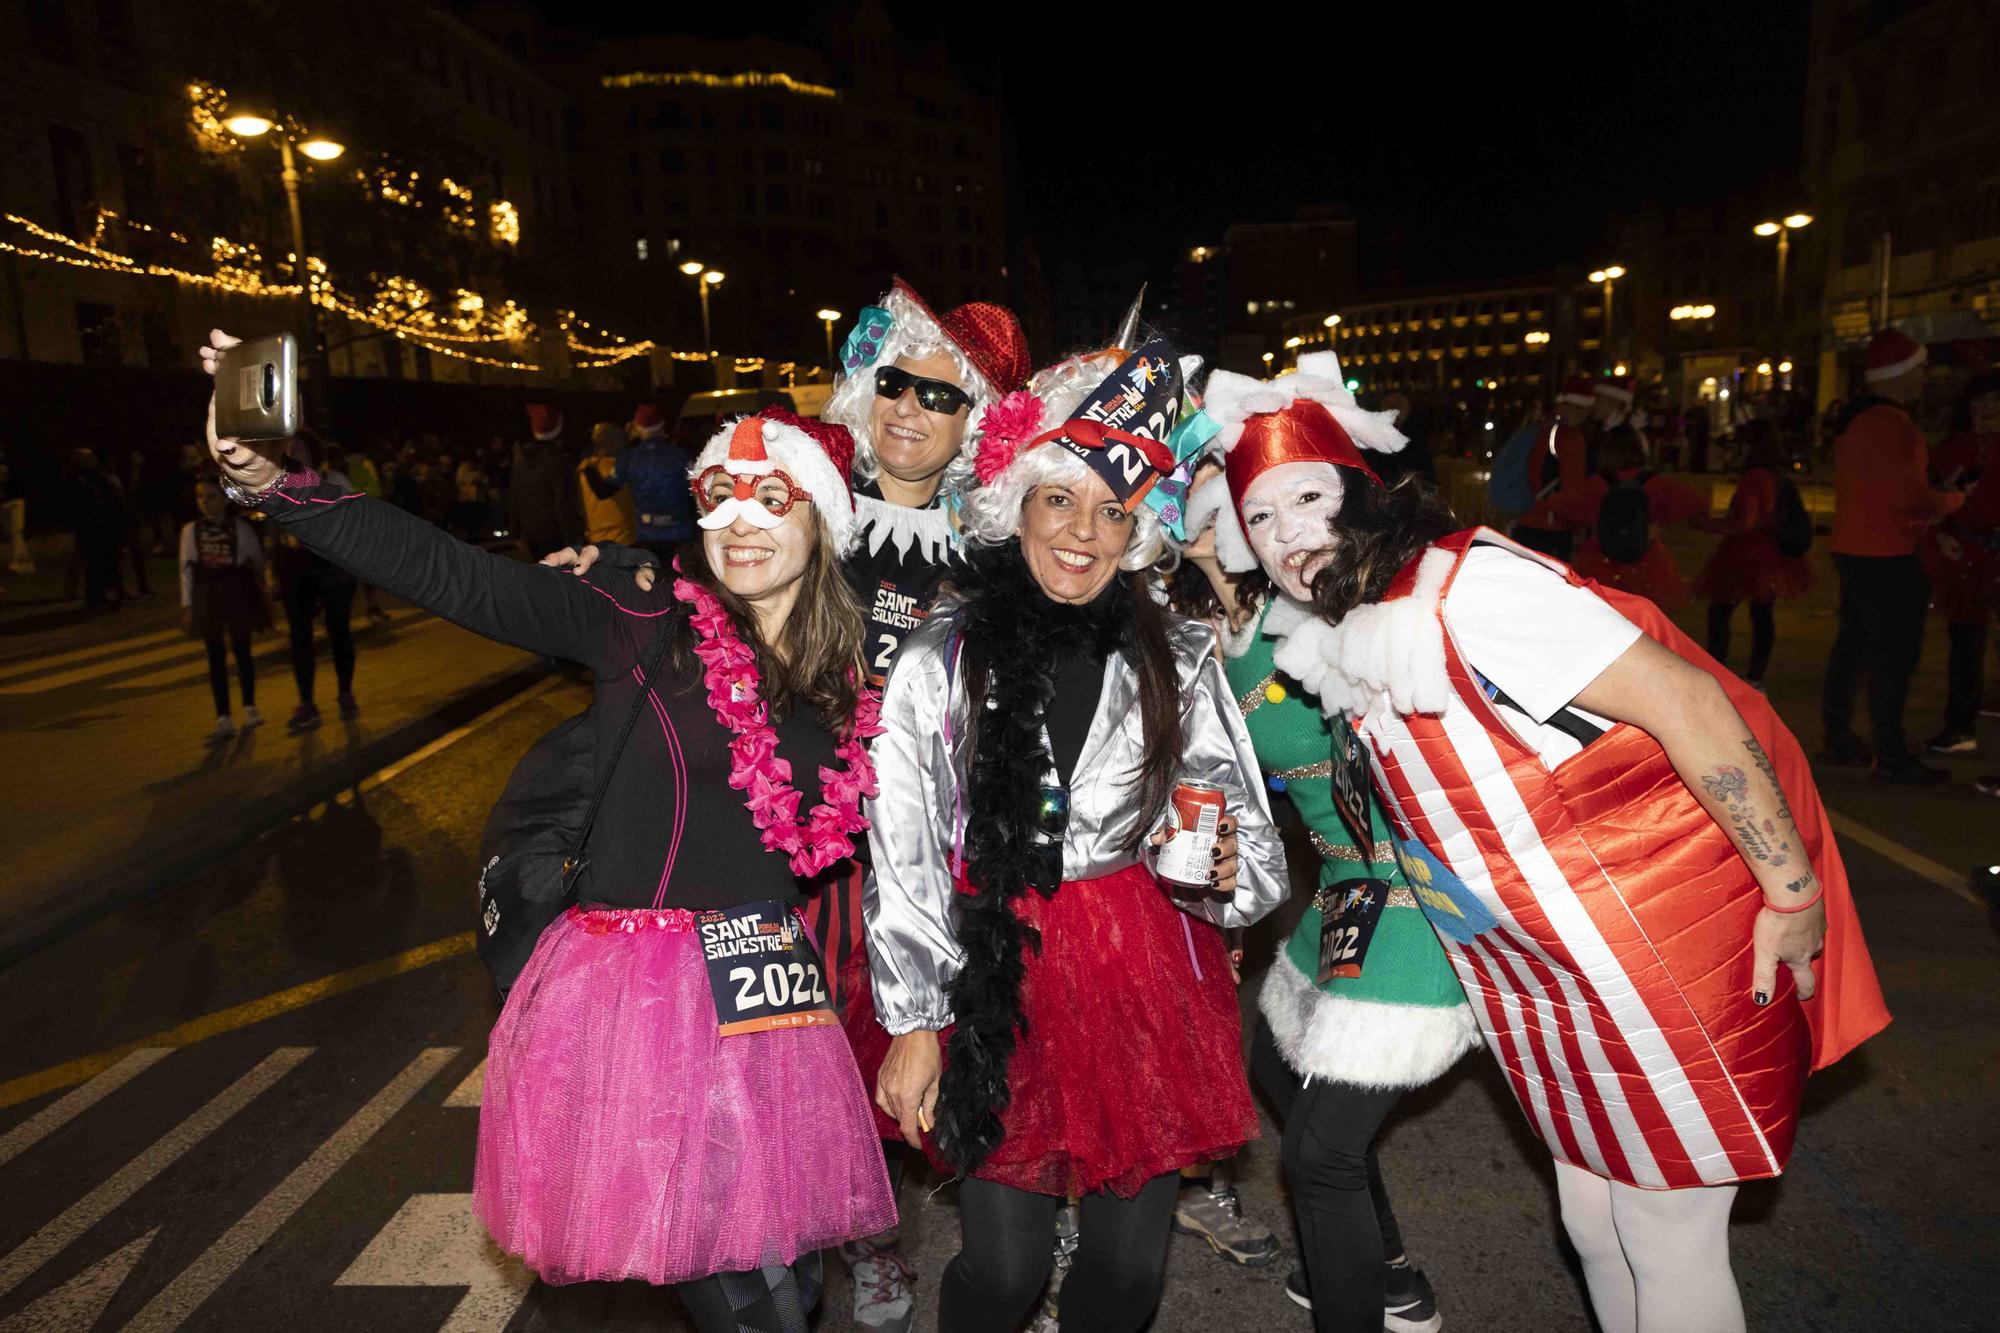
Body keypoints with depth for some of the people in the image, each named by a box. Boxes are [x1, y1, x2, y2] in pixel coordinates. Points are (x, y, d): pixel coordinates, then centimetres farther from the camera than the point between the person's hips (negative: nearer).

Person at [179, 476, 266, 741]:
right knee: (215, 657, 3)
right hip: (207, 596, 1)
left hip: (238, 592, -1)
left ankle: (249, 708, 25)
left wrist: (263, 596, 8)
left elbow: (257, 560, 3)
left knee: (242, 651, 8)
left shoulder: (241, 527, -4)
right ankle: (224, 719, 7)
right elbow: (186, 569, 2)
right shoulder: (191, 530, 1)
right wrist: (187, 605, 0)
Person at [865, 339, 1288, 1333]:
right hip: (1000, 988, -1)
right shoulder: (940, 661, -3)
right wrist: (913, 1023, -1)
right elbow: (902, 858, 0)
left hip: (1147, 985, 2)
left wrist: (1224, 867, -17)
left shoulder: (1181, 661, 2)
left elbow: (1255, 845, 5)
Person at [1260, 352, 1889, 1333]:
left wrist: (1793, 892, -21)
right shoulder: (1339, 644, 2)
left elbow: (1685, 699, -25)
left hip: (1670, 952, -8)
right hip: (1560, 984, 8)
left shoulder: (1461, 589, -24)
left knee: (1670, 1244, 9)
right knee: (1595, 1226, 23)